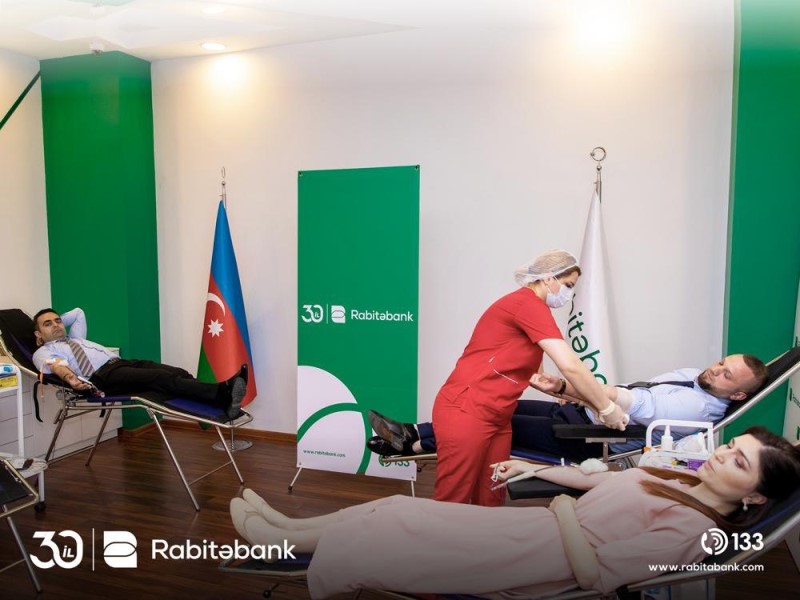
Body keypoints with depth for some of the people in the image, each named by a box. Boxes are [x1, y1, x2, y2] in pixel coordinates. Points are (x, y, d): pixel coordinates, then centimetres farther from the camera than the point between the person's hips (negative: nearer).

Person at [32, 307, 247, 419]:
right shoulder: (42, 352, 18)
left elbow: (78, 312, 51)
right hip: (101, 376, -7)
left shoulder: (75, 338, 38)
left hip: (123, 363, 7)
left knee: (179, 374, -23)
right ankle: (222, 393, -55)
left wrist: (58, 318, 45)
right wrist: (69, 377, -23)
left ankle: (224, 402, -45)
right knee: (162, 379, -33)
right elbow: (55, 365, -5)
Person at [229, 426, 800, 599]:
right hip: (536, 526, 8)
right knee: (399, 508, 6)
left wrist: (562, 507, -15)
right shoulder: (676, 478, 9)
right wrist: (537, 470, 15)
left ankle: (285, 539, 20)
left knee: (381, 538, -5)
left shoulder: (692, 528, -17)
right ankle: (288, 528, 22)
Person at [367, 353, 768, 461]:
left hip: (588, 439, -8)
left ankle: (412, 445, -2)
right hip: (584, 414, 8)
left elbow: (627, 402, -28)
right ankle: (414, 434, -1)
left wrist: (562, 387, -36)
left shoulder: (698, 408, -16)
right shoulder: (693, 375, 12)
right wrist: (573, 390, 4)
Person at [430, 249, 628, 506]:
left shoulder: (529, 308, 16)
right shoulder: (529, 304, -14)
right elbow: (570, 365, -19)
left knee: (490, 501, 11)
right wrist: (606, 408, -9)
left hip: (497, 419, 10)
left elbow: (530, 373, 19)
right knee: (452, 504, -2)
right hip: (465, 413, -10)